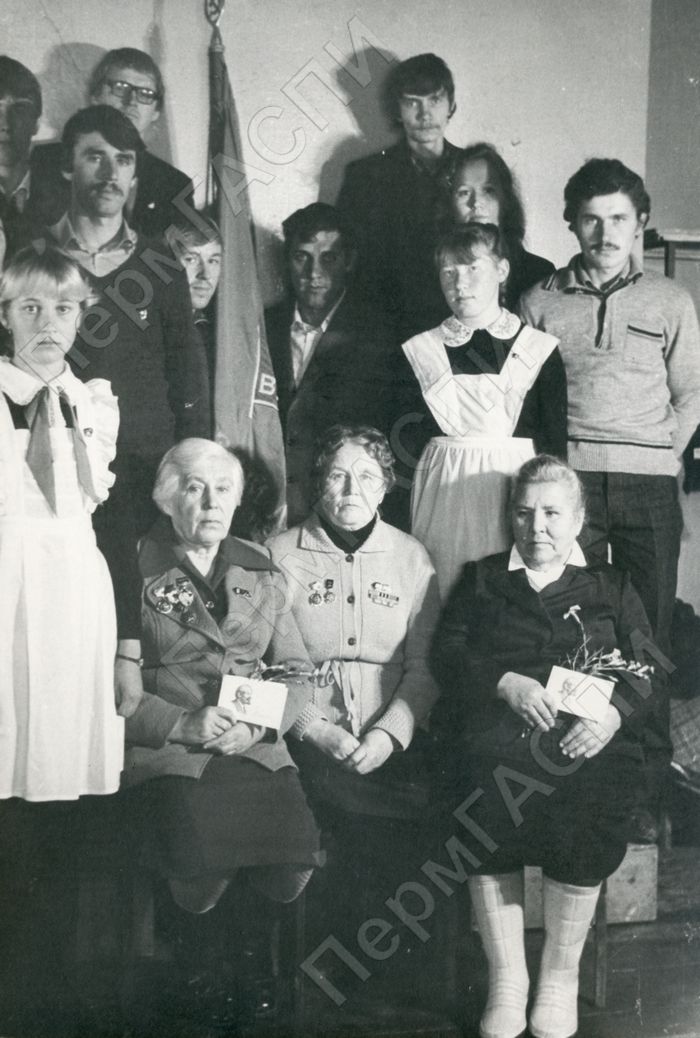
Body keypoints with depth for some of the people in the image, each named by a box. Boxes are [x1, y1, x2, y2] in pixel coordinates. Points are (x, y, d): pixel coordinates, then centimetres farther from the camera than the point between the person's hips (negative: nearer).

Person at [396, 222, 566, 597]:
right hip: (442, 493, 1)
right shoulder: (421, 351, 8)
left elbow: (555, 440, 2)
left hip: (516, 487, -1)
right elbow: (405, 439, 10)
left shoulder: (539, 349, 3)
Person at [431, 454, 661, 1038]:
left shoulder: (611, 587, 23)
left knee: (587, 797, -33)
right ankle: (506, 976, -18)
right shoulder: (481, 579, 24)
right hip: (494, 721, 1)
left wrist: (615, 710, -10)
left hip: (587, 733, 0)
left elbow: (648, 667, 12)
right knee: (486, 775, -33)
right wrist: (505, 683, -9)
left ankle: (561, 976, -13)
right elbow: (446, 653, 10)